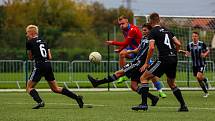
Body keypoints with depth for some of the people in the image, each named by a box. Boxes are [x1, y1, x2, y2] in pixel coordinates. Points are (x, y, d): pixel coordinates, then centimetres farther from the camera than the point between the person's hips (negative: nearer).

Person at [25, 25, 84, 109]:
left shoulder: (29, 42, 1)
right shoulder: (43, 41, 19)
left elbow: (30, 57, 10)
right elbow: (49, 57, 14)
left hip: (39, 66, -7)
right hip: (48, 65, 7)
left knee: (29, 88, 2)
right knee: (56, 89, 15)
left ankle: (39, 102, -22)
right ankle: (77, 97, 6)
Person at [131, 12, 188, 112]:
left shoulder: (153, 32, -1)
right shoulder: (167, 31, 19)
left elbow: (151, 48, -13)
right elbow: (178, 44, 16)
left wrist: (146, 63, -7)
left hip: (163, 60, -7)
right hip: (173, 60, 7)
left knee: (143, 78, 0)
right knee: (171, 83, 25)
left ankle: (144, 104, -11)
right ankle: (183, 106, 21)